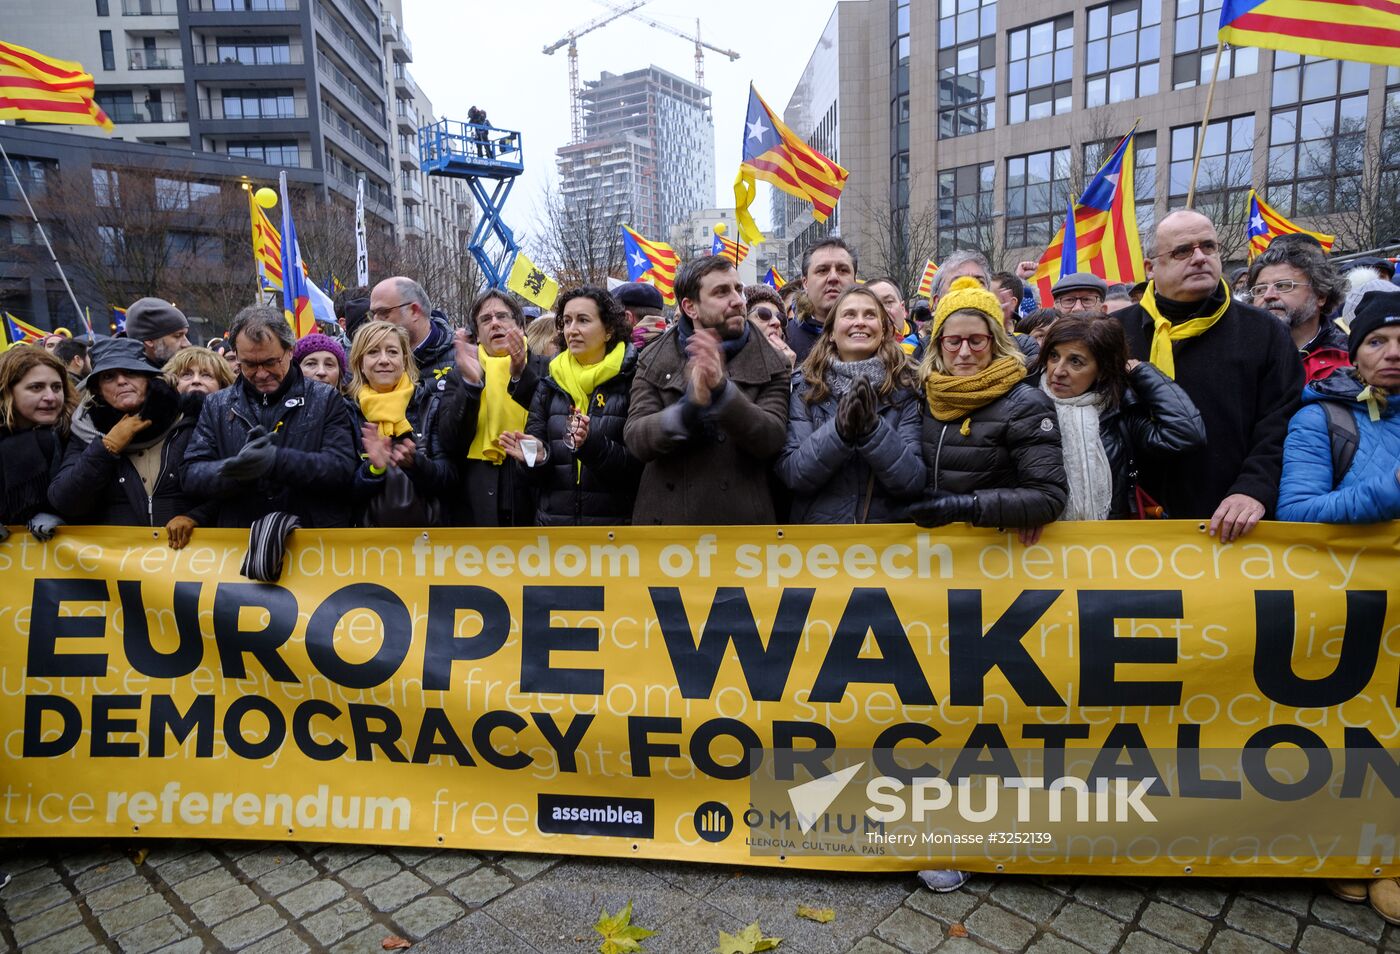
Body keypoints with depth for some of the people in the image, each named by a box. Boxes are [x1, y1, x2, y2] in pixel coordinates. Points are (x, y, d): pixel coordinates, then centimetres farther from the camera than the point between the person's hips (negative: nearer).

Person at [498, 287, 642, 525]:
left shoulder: (631, 382, -6)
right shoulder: (549, 386, 6)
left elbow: (640, 466, -12)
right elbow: (537, 476, 7)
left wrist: (593, 445, -26)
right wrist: (538, 456, -13)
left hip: (614, 518, -3)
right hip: (553, 520, 3)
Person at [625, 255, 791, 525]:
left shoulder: (771, 365, 2)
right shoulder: (654, 361, 3)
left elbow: (772, 439, -12)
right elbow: (635, 439, -8)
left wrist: (722, 389, -27)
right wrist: (688, 407, -25)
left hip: (742, 516, 0)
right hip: (667, 515, 0)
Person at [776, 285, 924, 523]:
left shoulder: (905, 389, -5)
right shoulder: (804, 386, -5)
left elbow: (914, 482, -12)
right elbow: (790, 474, -12)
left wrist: (872, 428, -25)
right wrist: (839, 429, -26)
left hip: (887, 525, 0)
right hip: (817, 524, 0)